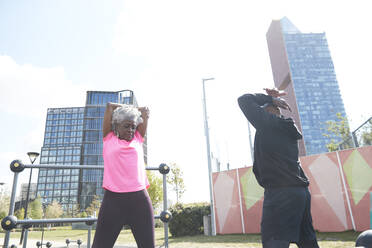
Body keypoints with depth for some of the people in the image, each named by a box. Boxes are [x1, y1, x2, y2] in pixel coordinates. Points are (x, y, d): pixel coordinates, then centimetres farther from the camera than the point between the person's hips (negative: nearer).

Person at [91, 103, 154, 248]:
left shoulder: (138, 139, 16)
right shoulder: (109, 138, 12)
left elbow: (145, 111, 23)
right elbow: (109, 106, 15)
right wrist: (127, 109, 27)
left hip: (140, 198, 2)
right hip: (113, 198, -2)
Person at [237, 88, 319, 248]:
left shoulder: (267, 122, -4)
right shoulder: (287, 127, 17)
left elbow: (244, 100, 3)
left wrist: (270, 99, 10)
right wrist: (274, 100, 25)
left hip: (280, 192, -9)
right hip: (301, 191, 9)